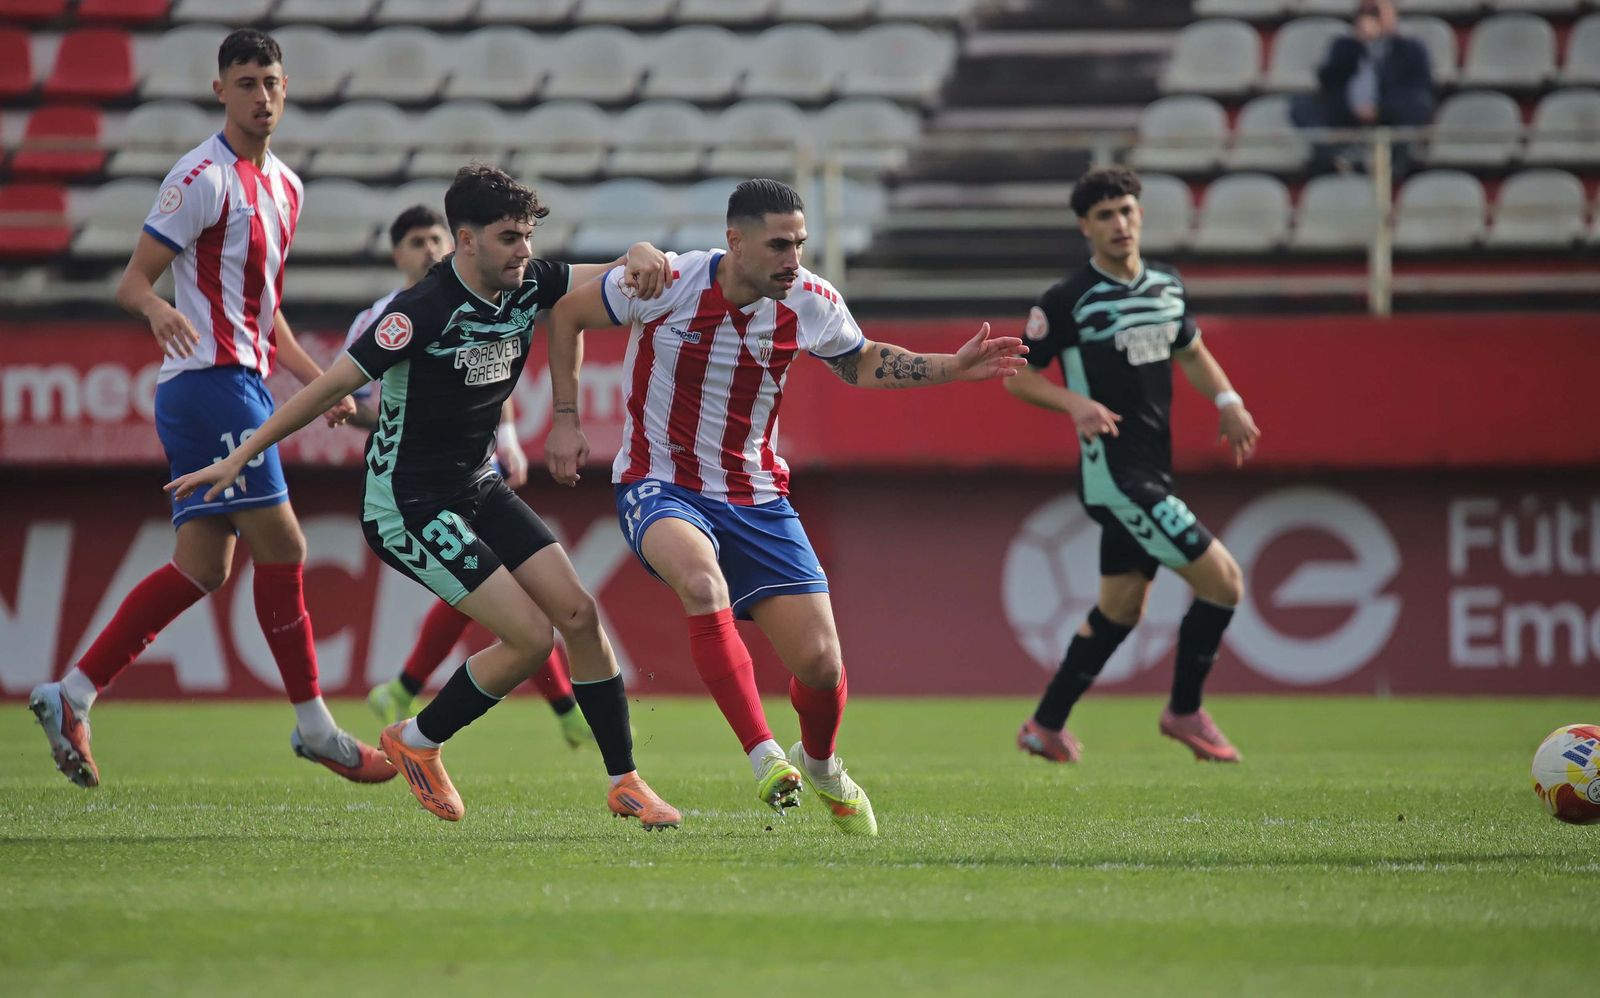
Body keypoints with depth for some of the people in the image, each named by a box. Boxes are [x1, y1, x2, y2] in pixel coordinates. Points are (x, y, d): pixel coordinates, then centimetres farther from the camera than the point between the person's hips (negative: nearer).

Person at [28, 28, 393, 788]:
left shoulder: (284, 186, 17)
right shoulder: (205, 177, -10)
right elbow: (132, 280, -13)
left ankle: (71, 697, 8)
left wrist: (321, 384, 21)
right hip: (210, 380, -9)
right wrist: (157, 309, -35)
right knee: (281, 549, -7)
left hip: (244, 386, 9)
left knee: (201, 568, 6)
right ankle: (314, 728, 1)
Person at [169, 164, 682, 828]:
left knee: (579, 614, -2)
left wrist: (641, 256, -19)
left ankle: (625, 783, 9)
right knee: (530, 635, -13)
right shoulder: (424, 310, -24)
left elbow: (611, 281, 8)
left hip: (476, 488, 8)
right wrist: (238, 459, -18)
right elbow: (330, 385, -20)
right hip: (407, 503, -8)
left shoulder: (527, 284, -3)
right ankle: (416, 742, 9)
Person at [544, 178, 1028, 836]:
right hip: (659, 485, -3)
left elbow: (860, 364, 14)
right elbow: (566, 313, -1)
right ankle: (765, 757, -31)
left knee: (820, 660, -5)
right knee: (702, 582, -39)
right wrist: (566, 420, -3)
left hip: (755, 497, 3)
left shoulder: (810, 303, -7)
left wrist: (953, 368, 1)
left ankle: (820, 765, 30)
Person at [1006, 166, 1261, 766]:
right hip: (1113, 474, -8)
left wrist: (1227, 400, 9)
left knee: (1120, 608, 16)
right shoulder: (1068, 301, -11)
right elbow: (1017, 376, -5)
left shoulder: (1167, 285, 10)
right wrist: (1075, 403, -22)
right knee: (1223, 581, -11)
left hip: (1152, 471, 8)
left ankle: (1047, 727, 28)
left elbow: (1191, 352, 26)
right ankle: (1185, 712, 6)